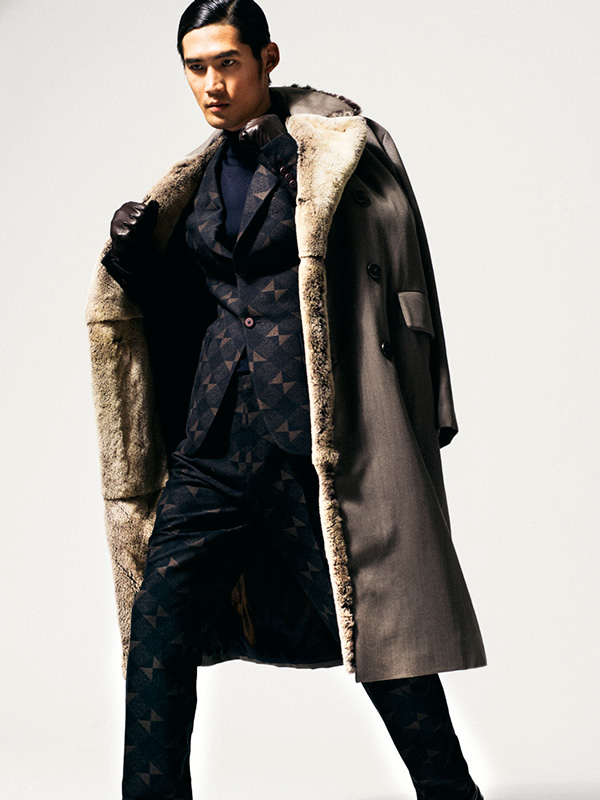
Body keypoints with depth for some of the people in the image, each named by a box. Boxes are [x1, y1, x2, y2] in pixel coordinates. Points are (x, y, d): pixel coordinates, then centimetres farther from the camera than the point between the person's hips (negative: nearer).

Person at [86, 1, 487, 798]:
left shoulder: (341, 150, -2)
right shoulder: (203, 176, 15)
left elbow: (400, 281, -5)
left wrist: (419, 428, -10)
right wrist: (136, 254, 2)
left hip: (319, 426, -5)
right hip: (217, 429, 5)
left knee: (372, 616, 0)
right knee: (159, 619, -1)